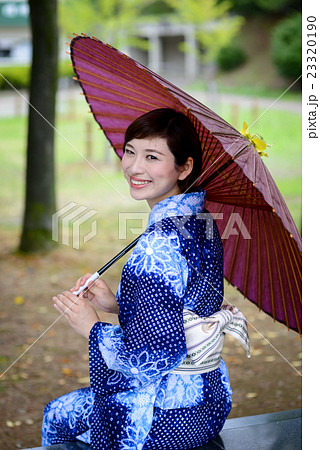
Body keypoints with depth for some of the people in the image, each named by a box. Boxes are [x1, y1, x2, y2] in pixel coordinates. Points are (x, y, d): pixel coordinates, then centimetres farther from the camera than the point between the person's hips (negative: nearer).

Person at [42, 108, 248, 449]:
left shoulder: (160, 244, -28)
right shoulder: (200, 220, 1)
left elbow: (156, 354, -29)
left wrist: (91, 327, -14)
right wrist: (115, 304, 6)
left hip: (166, 418, -9)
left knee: (55, 418, 19)